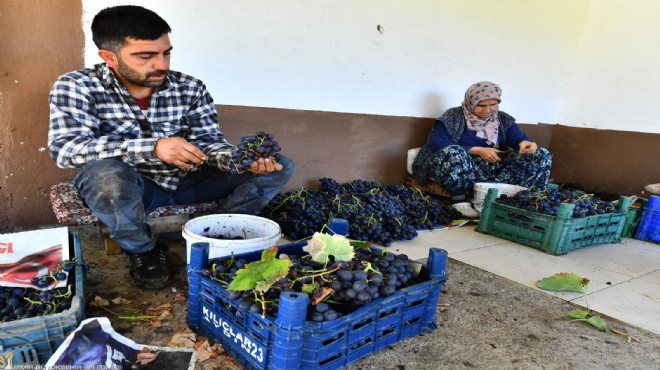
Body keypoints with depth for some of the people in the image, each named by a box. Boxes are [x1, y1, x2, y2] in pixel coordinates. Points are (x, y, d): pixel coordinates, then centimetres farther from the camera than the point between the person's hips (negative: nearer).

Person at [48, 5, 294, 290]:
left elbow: (208, 141, -5)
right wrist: (153, 148, -37)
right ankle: (142, 250, -10)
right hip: (125, 190, -2)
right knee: (105, 171, -40)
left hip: (186, 182, 3)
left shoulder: (190, 88, -4)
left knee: (280, 166, -8)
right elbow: (64, 148, -25)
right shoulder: (76, 87, -12)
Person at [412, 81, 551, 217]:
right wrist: (477, 150, -20)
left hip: (493, 168, 5)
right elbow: (437, 144, -16)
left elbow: (519, 139, 4)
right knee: (454, 152, -38)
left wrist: (525, 144, -24)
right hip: (462, 166, -4)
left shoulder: (503, 119, 11)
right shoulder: (453, 117, -4)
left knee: (542, 155, -8)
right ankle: (460, 201, -30)